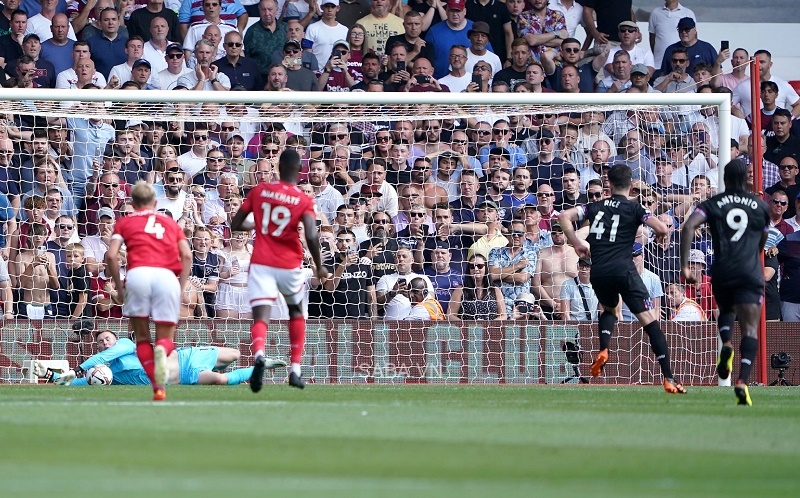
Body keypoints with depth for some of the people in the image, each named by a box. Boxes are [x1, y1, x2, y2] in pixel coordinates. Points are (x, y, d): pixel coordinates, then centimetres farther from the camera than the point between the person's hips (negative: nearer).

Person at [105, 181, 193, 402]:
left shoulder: (125, 222, 22)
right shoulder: (170, 222, 28)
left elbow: (111, 256, 7)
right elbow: (186, 256, 14)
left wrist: (119, 287, 14)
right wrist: (181, 288, 15)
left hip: (138, 274, -1)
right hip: (167, 276, 1)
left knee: (142, 338, 13)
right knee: (166, 338, 9)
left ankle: (158, 387, -5)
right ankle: (162, 350, -30)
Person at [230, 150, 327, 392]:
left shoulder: (259, 191, 3)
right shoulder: (304, 201, -4)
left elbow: (235, 224, 9)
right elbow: (311, 236, -17)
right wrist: (319, 267, -3)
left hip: (261, 264, 0)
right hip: (290, 266, 0)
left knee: (260, 318, -9)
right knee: (296, 312, 25)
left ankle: (259, 354, -42)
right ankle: (295, 370, 21)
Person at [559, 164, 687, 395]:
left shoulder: (596, 207, 16)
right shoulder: (634, 209, 7)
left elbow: (564, 217, 10)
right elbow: (661, 229, -5)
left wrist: (577, 243, 16)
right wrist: (657, 236, 18)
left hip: (598, 272, 4)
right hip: (622, 269, -4)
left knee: (609, 308, 34)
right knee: (650, 321, -3)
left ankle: (603, 350, 7)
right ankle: (669, 379, -13)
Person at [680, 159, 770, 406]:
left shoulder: (713, 204, 9)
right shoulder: (760, 206, 13)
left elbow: (689, 226, -9)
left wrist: (684, 266, -10)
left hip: (722, 272, 1)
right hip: (750, 273, -1)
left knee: (726, 311, 29)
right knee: (750, 329, -6)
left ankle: (726, 344, -3)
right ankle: (742, 381, -24)